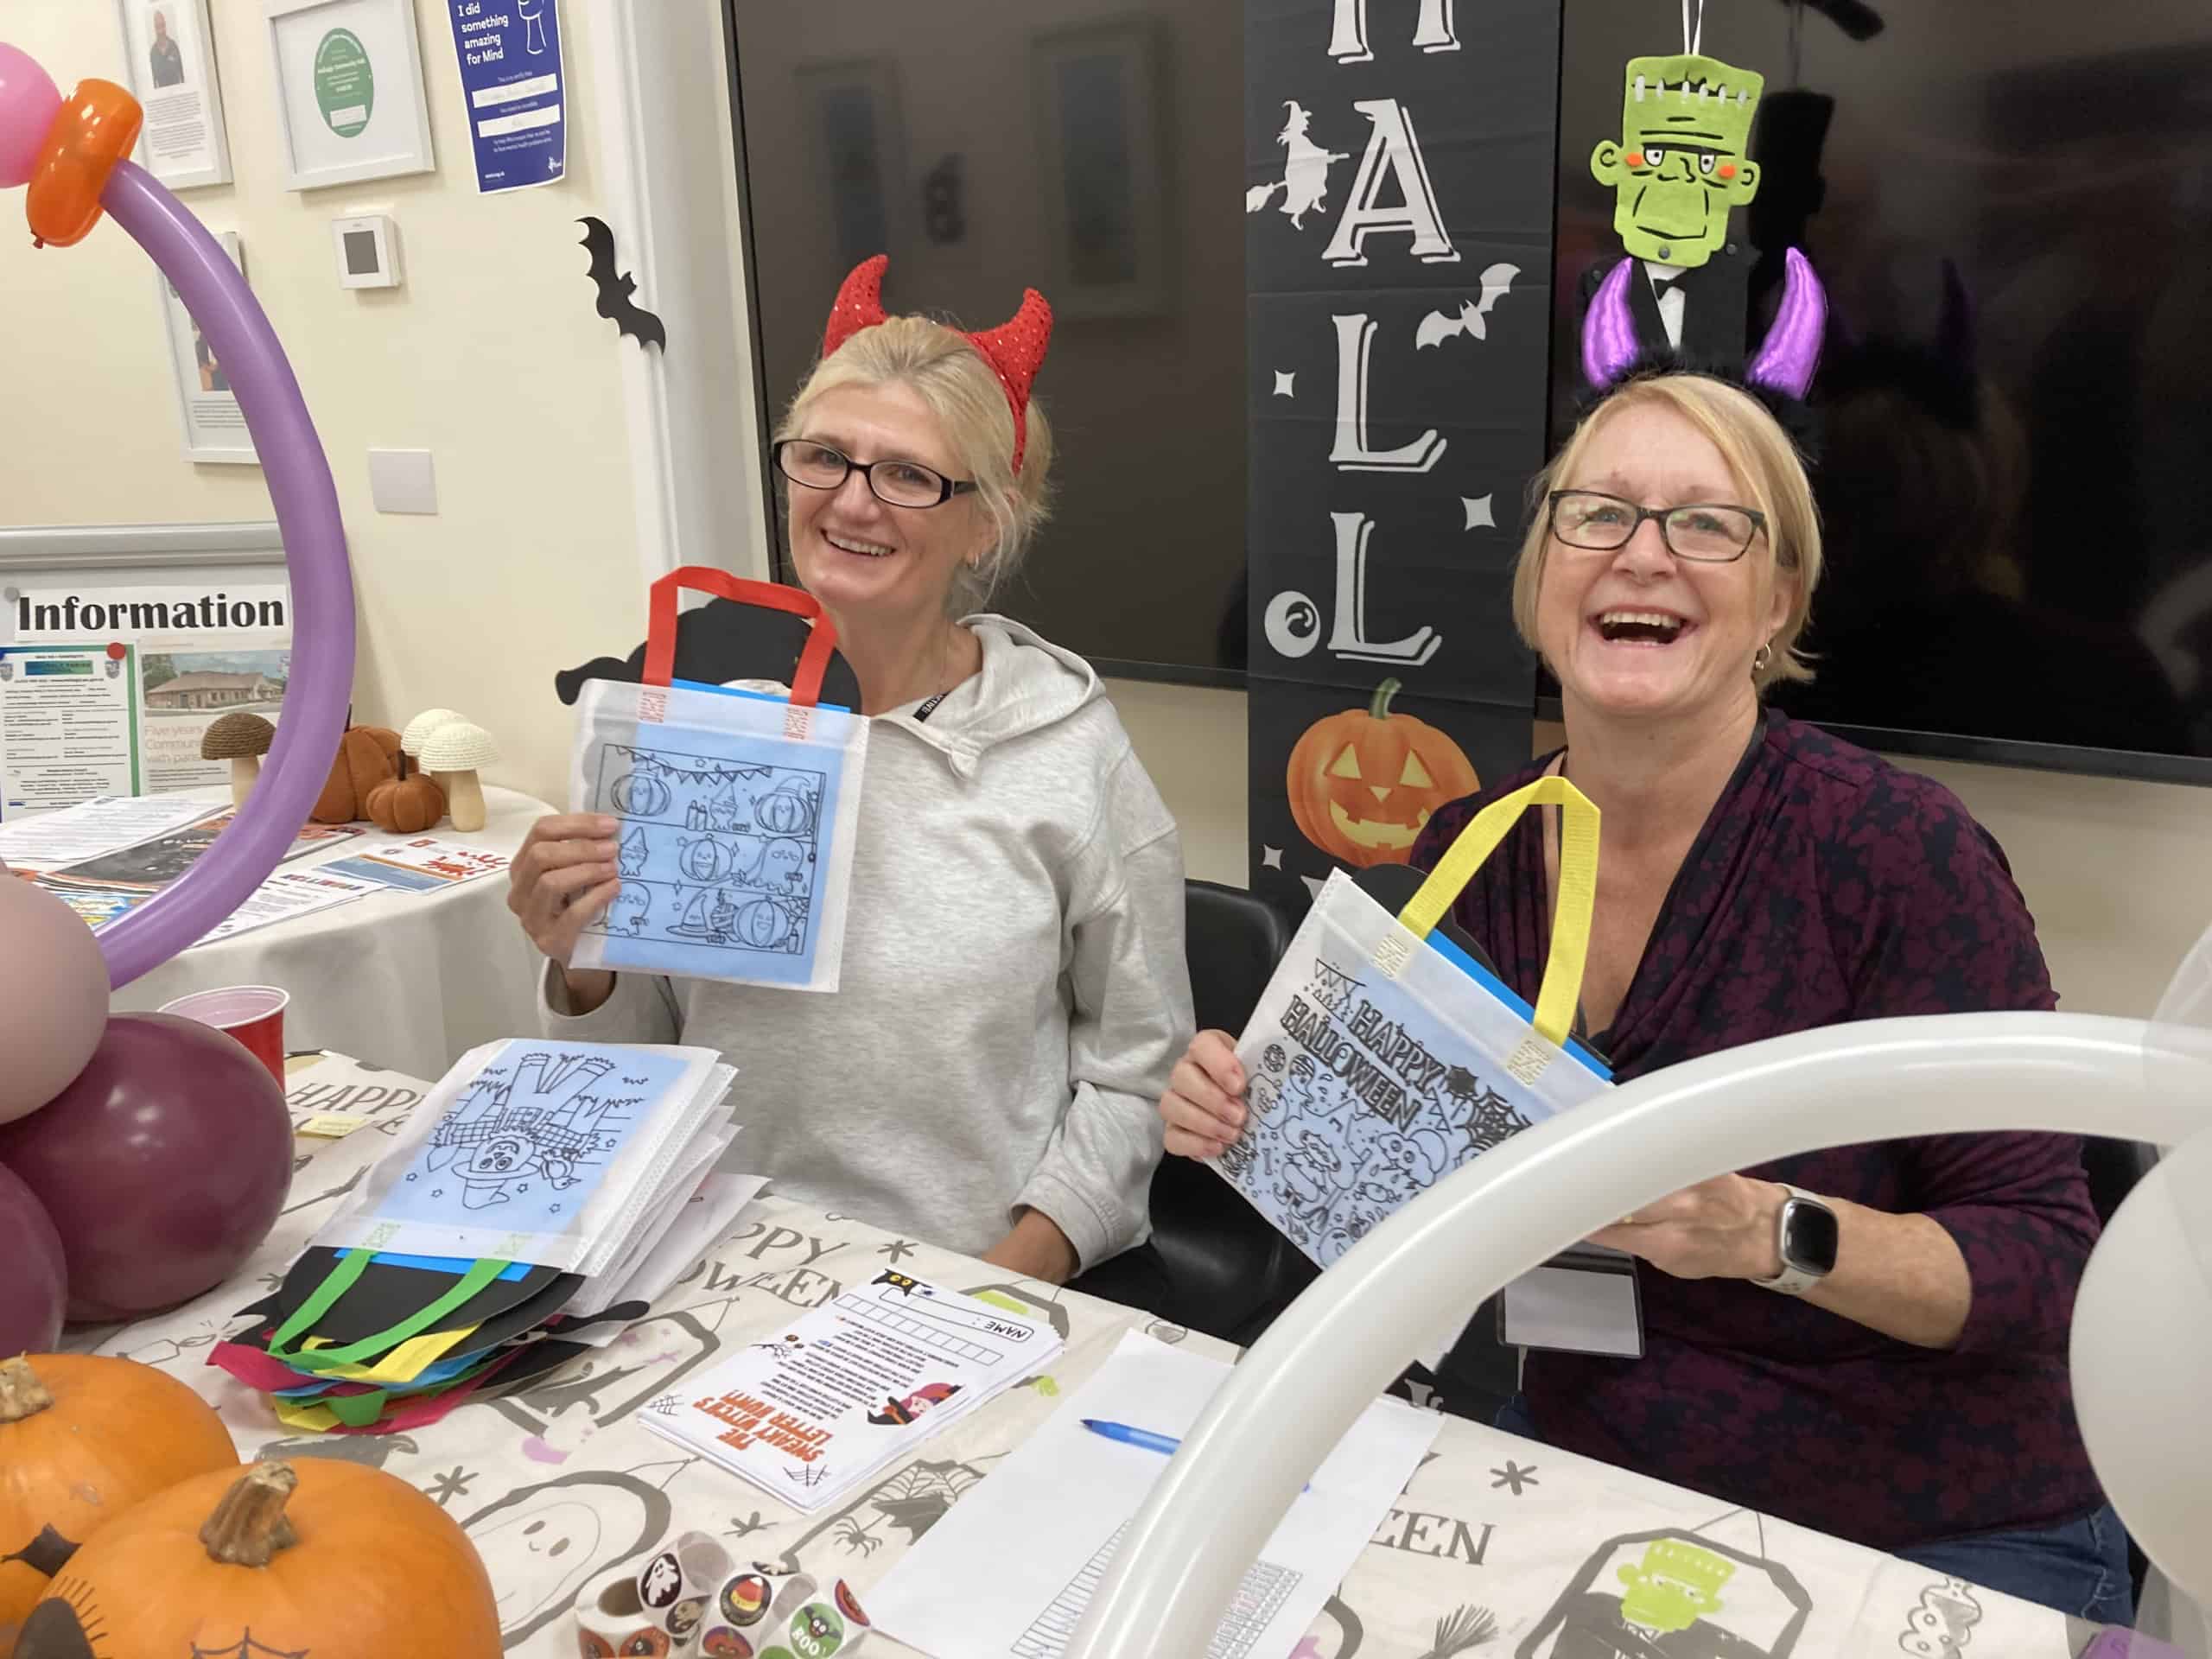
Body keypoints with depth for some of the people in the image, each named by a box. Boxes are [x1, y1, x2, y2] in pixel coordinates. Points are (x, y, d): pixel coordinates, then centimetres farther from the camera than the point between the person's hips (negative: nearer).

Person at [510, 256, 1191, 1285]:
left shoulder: (1067, 745, -5)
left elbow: (1135, 1066, -1)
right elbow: (639, 1064, 12)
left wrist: (1010, 1283, -11)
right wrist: (582, 971, -8)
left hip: (972, 1283, -1)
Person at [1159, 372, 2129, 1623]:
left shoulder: (1903, 848, -19)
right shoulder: (1471, 852, -6)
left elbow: (2046, 1263, -16)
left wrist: (1769, 1231, -33)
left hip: (1935, 1549, -3)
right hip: (1576, 1466, 4)